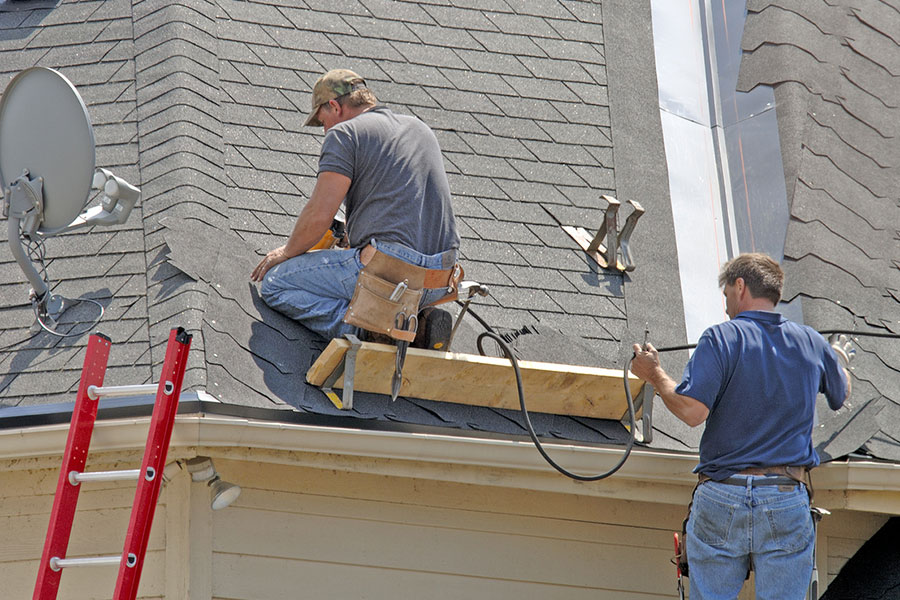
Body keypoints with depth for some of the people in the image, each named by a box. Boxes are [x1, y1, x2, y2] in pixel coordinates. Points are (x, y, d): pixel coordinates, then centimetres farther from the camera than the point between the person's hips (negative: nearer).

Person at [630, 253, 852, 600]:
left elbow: (692, 411, -16)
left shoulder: (721, 339, -6)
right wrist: (840, 361, 50)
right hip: (787, 505, 2)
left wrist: (655, 376, 2)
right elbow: (841, 396, 28)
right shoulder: (811, 343, 8)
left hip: (720, 499, -2)